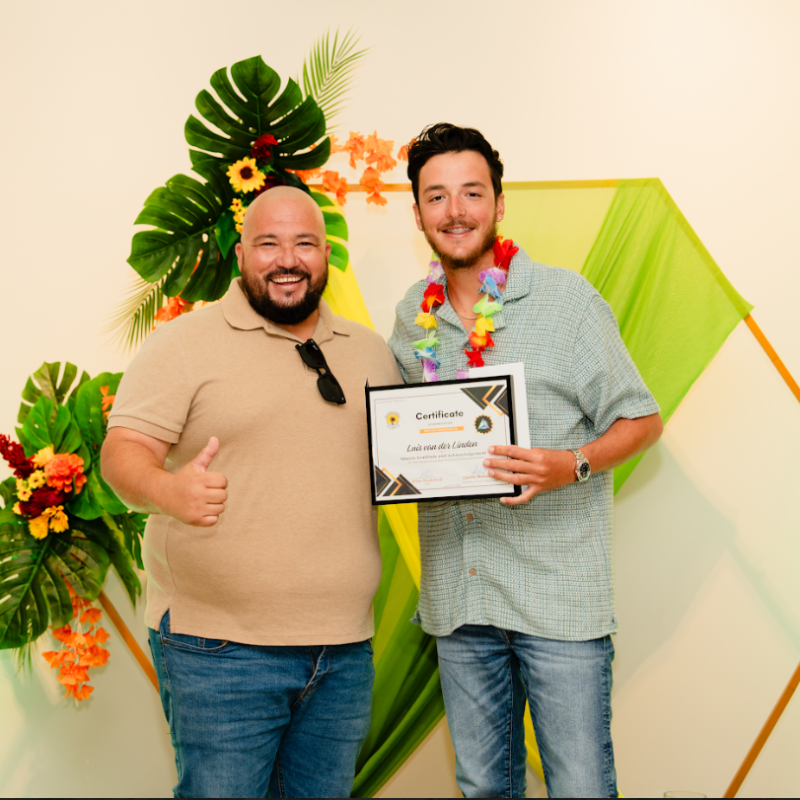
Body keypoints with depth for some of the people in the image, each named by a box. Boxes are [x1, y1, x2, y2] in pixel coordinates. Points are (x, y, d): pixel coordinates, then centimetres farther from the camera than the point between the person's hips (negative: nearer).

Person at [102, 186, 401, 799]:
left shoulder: (371, 351, 13)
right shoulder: (185, 343, -4)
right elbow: (123, 452, -12)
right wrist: (166, 489, -33)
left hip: (345, 649, 5)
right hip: (219, 647, -5)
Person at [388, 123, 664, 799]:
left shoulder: (567, 299, -6)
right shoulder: (413, 314, 8)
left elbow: (642, 420, -2)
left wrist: (572, 465, -20)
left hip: (560, 596, -4)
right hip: (456, 597, 4)